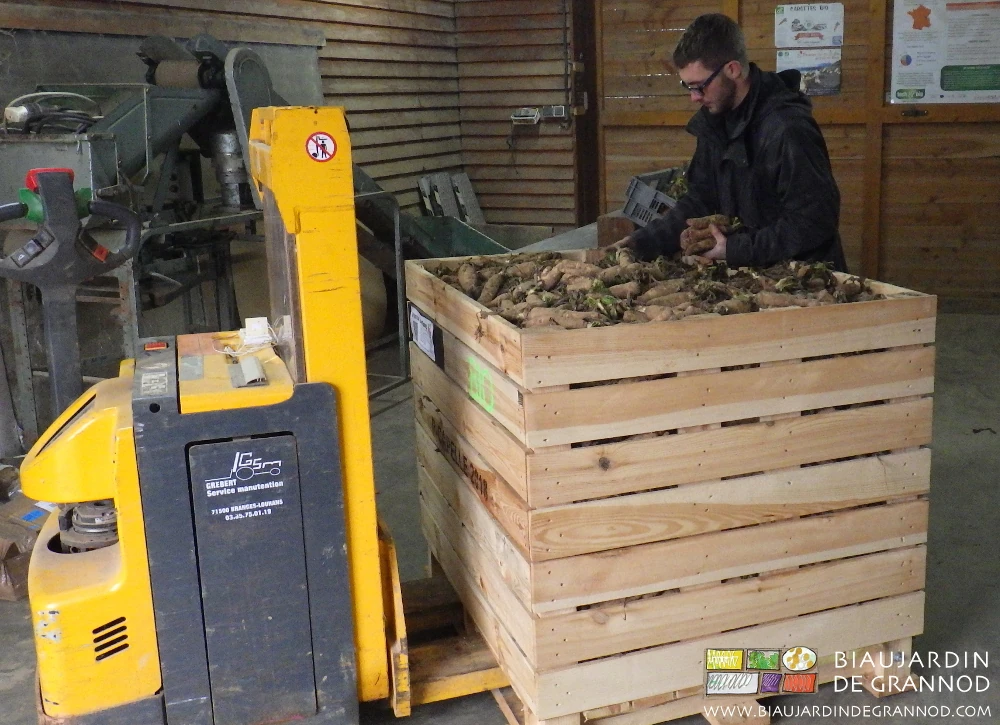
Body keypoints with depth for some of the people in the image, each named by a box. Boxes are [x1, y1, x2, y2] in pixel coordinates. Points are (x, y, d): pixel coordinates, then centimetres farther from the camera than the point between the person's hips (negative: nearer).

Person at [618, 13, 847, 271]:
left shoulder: (787, 129, -19)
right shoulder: (714, 119, 5)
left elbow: (813, 222, -18)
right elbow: (700, 200, 11)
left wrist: (735, 250, -18)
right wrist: (644, 242, 0)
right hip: (749, 273, 7)